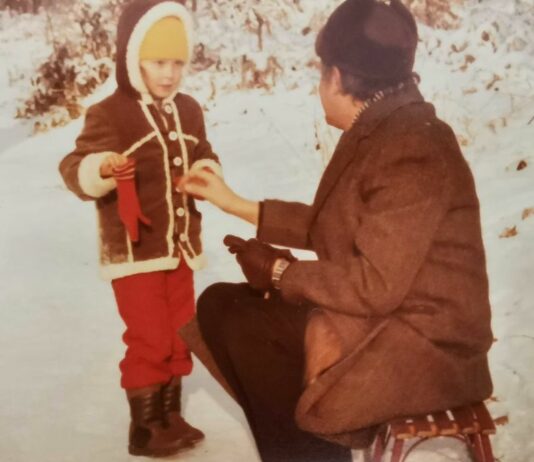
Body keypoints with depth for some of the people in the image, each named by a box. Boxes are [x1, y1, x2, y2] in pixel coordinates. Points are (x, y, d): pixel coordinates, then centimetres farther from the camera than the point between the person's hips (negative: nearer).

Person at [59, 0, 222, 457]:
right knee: (149, 341, -1)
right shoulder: (108, 114, -13)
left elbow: (204, 157, 15)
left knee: (181, 338, 15)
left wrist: (205, 171, -8)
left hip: (181, 246, 7)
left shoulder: (189, 110, 5)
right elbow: (74, 170, -14)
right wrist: (102, 168, -35)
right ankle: (145, 428, 15)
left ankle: (170, 415, 31)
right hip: (134, 251, -6)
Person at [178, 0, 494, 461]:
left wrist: (281, 272, -12)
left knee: (241, 326, -13)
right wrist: (237, 204, 17)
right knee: (220, 304, 4)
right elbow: (331, 227, 15)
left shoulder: (411, 153, -24)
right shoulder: (379, 133, 6)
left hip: (418, 345, -9)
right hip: (374, 318, 9)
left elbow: (373, 285, -27)